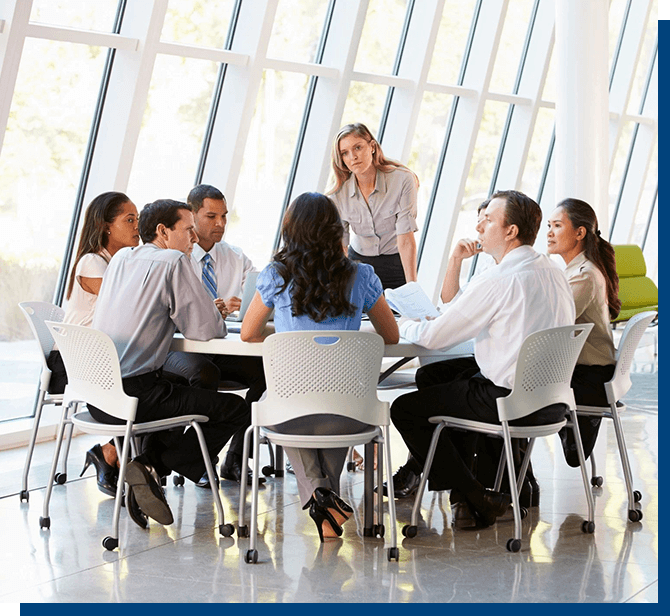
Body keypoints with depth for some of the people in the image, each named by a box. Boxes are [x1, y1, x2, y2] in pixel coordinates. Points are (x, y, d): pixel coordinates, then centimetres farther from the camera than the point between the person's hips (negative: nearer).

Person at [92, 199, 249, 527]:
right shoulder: (173, 262, -8)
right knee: (237, 408, 1)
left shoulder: (121, 258, 15)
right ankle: (152, 465, -8)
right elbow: (207, 329, -12)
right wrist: (217, 318, 13)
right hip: (135, 395, -8)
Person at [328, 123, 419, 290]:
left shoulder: (402, 180, -19)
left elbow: (406, 240, -22)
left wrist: (412, 287, -28)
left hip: (396, 264, -2)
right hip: (358, 262, 2)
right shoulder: (339, 194, -11)